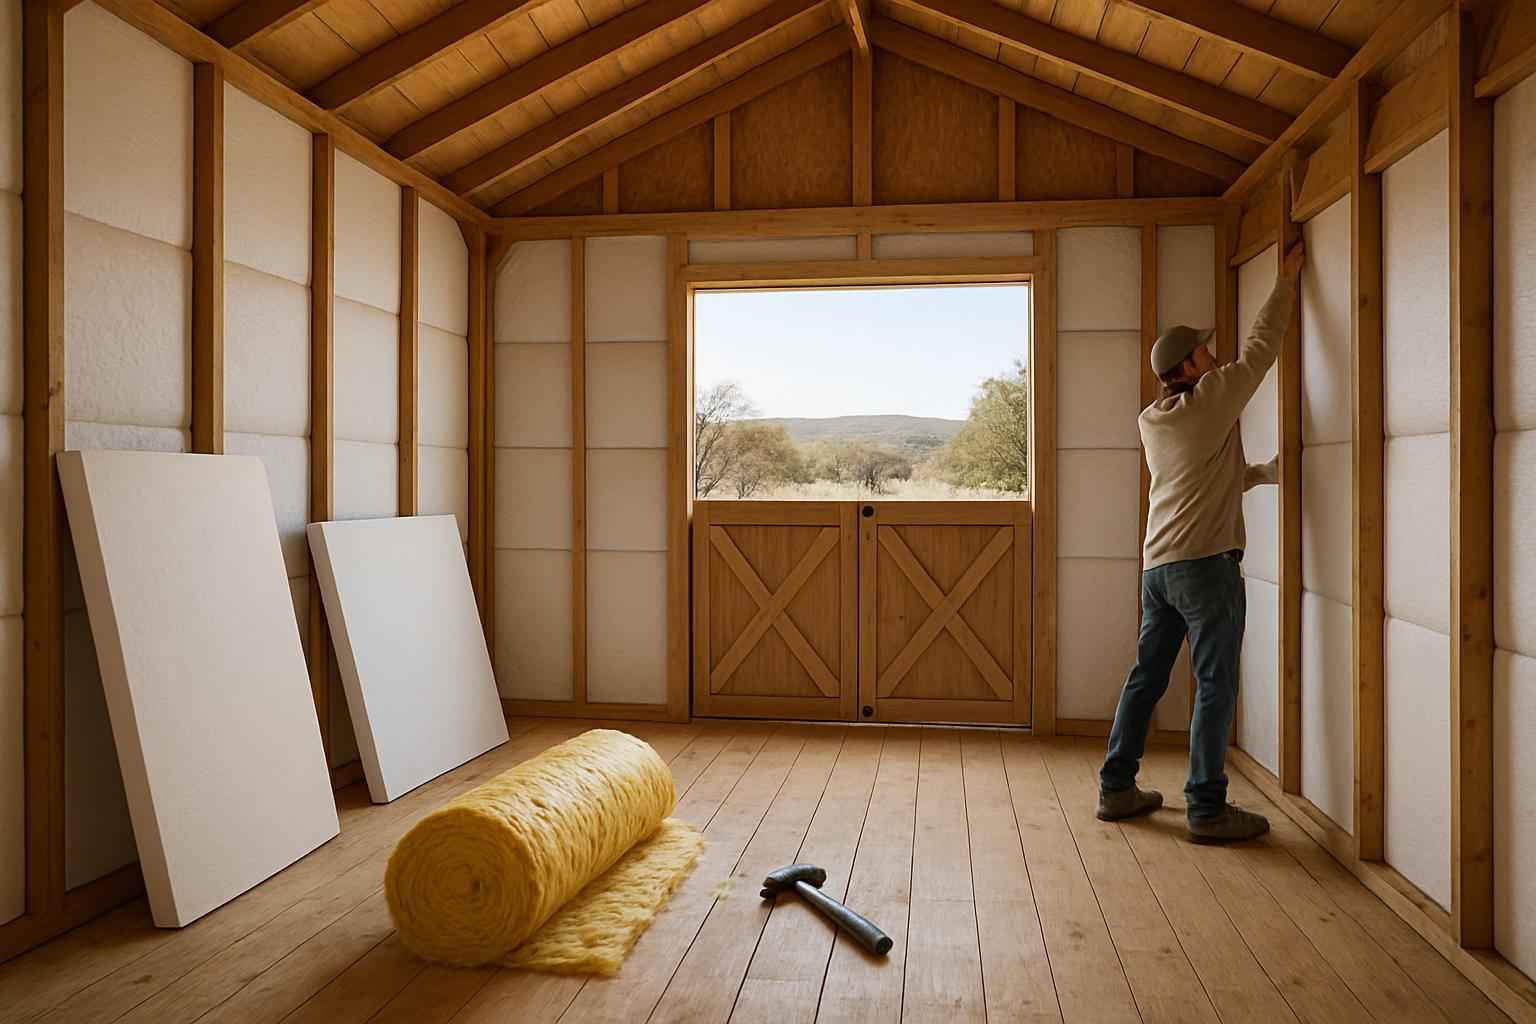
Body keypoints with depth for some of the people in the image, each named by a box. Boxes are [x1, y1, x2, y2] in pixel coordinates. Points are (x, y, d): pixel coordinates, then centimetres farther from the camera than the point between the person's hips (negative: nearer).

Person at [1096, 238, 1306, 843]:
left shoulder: (1149, 421, 14)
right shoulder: (1213, 397, -5)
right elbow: (1262, 346, 5)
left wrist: (1266, 472, 29)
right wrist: (1287, 280, 15)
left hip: (1157, 565, 7)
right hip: (1206, 564, -7)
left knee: (1146, 676, 12)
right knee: (1215, 687, -2)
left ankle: (1116, 788, 18)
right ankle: (1207, 809, 0)